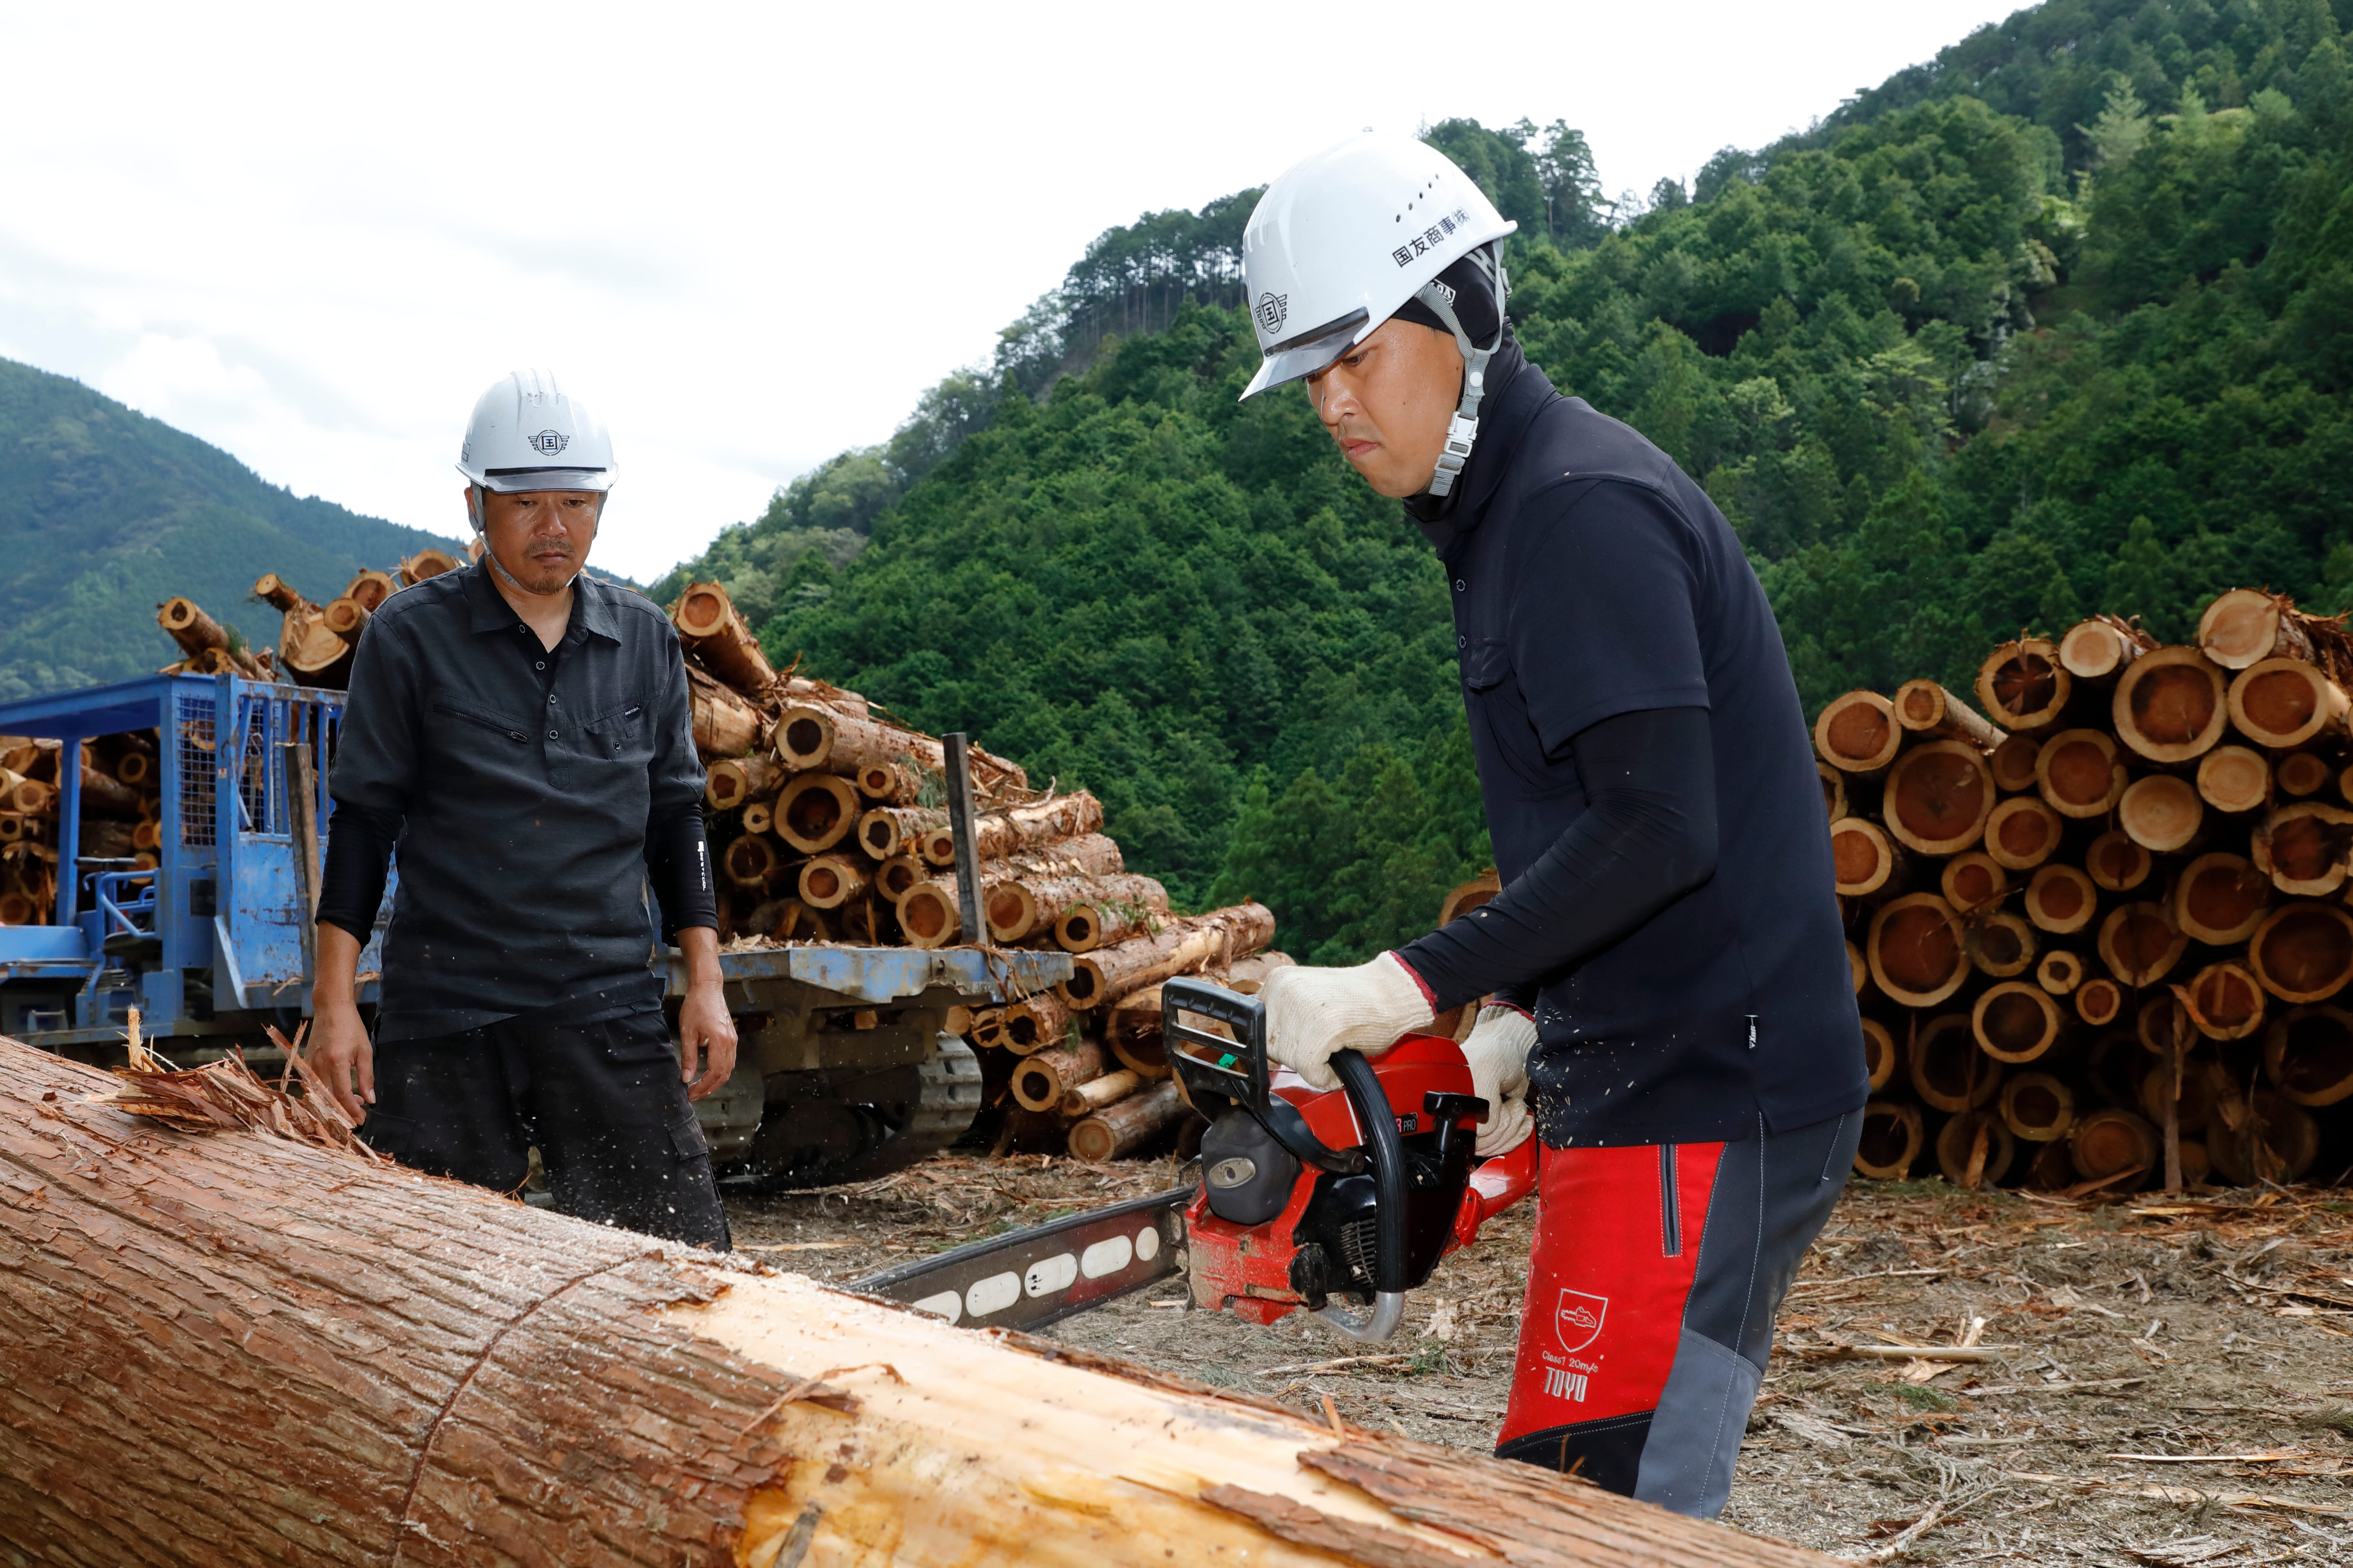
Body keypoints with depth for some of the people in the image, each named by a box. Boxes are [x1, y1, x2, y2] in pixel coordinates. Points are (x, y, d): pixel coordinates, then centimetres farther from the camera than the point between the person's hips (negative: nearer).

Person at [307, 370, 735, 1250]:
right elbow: (363, 820, 2)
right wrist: (334, 1000, -3)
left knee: (684, 1264, -3)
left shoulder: (646, 641, 9)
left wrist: (705, 983, 8)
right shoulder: (411, 637, 0)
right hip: (444, 1012, -2)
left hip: (609, 1011, 2)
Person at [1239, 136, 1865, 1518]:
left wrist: (1412, 987, -21)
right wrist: (1528, 1024, 13)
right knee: (1571, 1484, 14)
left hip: (1707, 1095, -10)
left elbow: (1658, 831, -23)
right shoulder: (1506, 517, 17)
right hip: (1643, 1082, 10)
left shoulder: (1582, 504, -14)